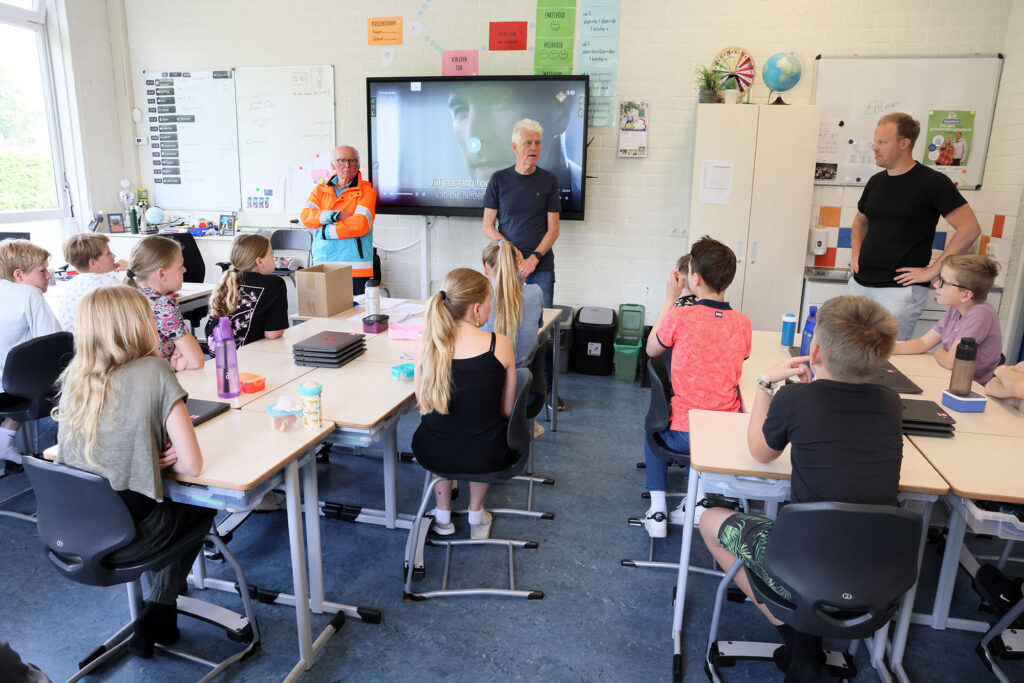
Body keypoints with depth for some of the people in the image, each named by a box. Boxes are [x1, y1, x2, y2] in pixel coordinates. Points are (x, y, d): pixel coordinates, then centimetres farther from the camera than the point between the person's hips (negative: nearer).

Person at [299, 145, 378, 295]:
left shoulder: (366, 191, 1)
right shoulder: (320, 189, 16)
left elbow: (360, 225, -13)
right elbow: (305, 216, 0)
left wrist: (326, 230, -6)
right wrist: (337, 215, -12)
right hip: (322, 265, 4)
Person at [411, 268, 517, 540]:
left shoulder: (427, 343, -10)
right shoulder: (500, 345, -15)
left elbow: (422, 402, 4)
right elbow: (507, 409, -3)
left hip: (433, 454, 2)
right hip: (487, 456, -1)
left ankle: (443, 516, 44)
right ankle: (476, 516, 43)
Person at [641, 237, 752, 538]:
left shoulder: (679, 316, -16)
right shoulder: (742, 323, -5)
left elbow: (652, 350, 4)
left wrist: (669, 298, 6)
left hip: (683, 434, -3)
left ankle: (657, 511, 24)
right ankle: (699, 497, 21)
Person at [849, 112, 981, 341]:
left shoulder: (932, 182, -7)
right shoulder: (876, 182, 11)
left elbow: (970, 228, -10)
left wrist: (933, 270, -13)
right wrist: (855, 256, 12)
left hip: (901, 289, -6)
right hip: (860, 283, 6)